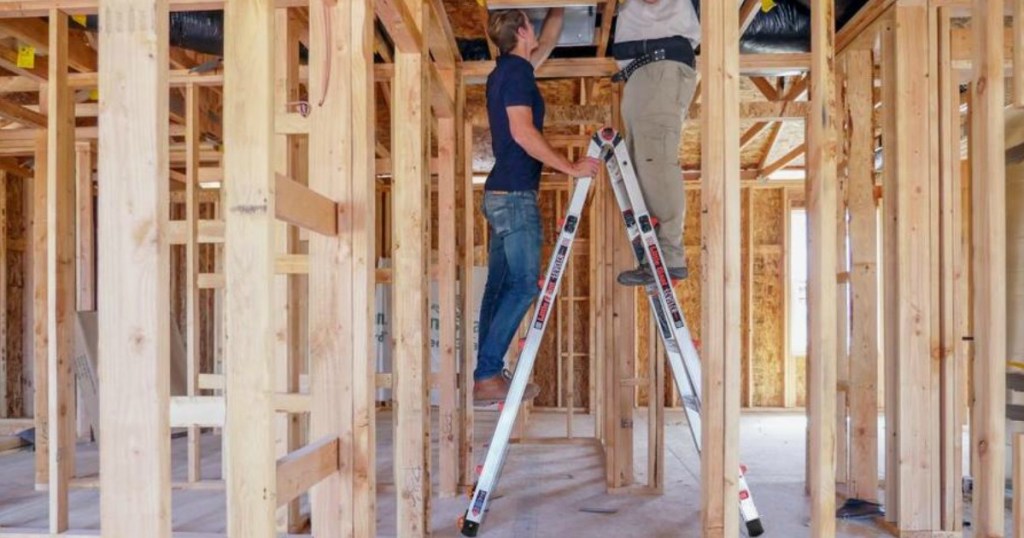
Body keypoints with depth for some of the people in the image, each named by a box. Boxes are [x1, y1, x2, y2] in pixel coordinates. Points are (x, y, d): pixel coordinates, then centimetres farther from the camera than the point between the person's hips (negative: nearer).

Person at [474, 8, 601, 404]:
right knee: (523, 285, -10)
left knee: (501, 286, 7)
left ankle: (488, 375, 10)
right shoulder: (516, 71, -9)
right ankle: (487, 376, -10)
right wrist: (571, 167, -15)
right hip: (515, 194, -10)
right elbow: (523, 132, -20)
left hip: (501, 193, 10)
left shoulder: (507, 69, 19)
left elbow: (547, 44, 36)